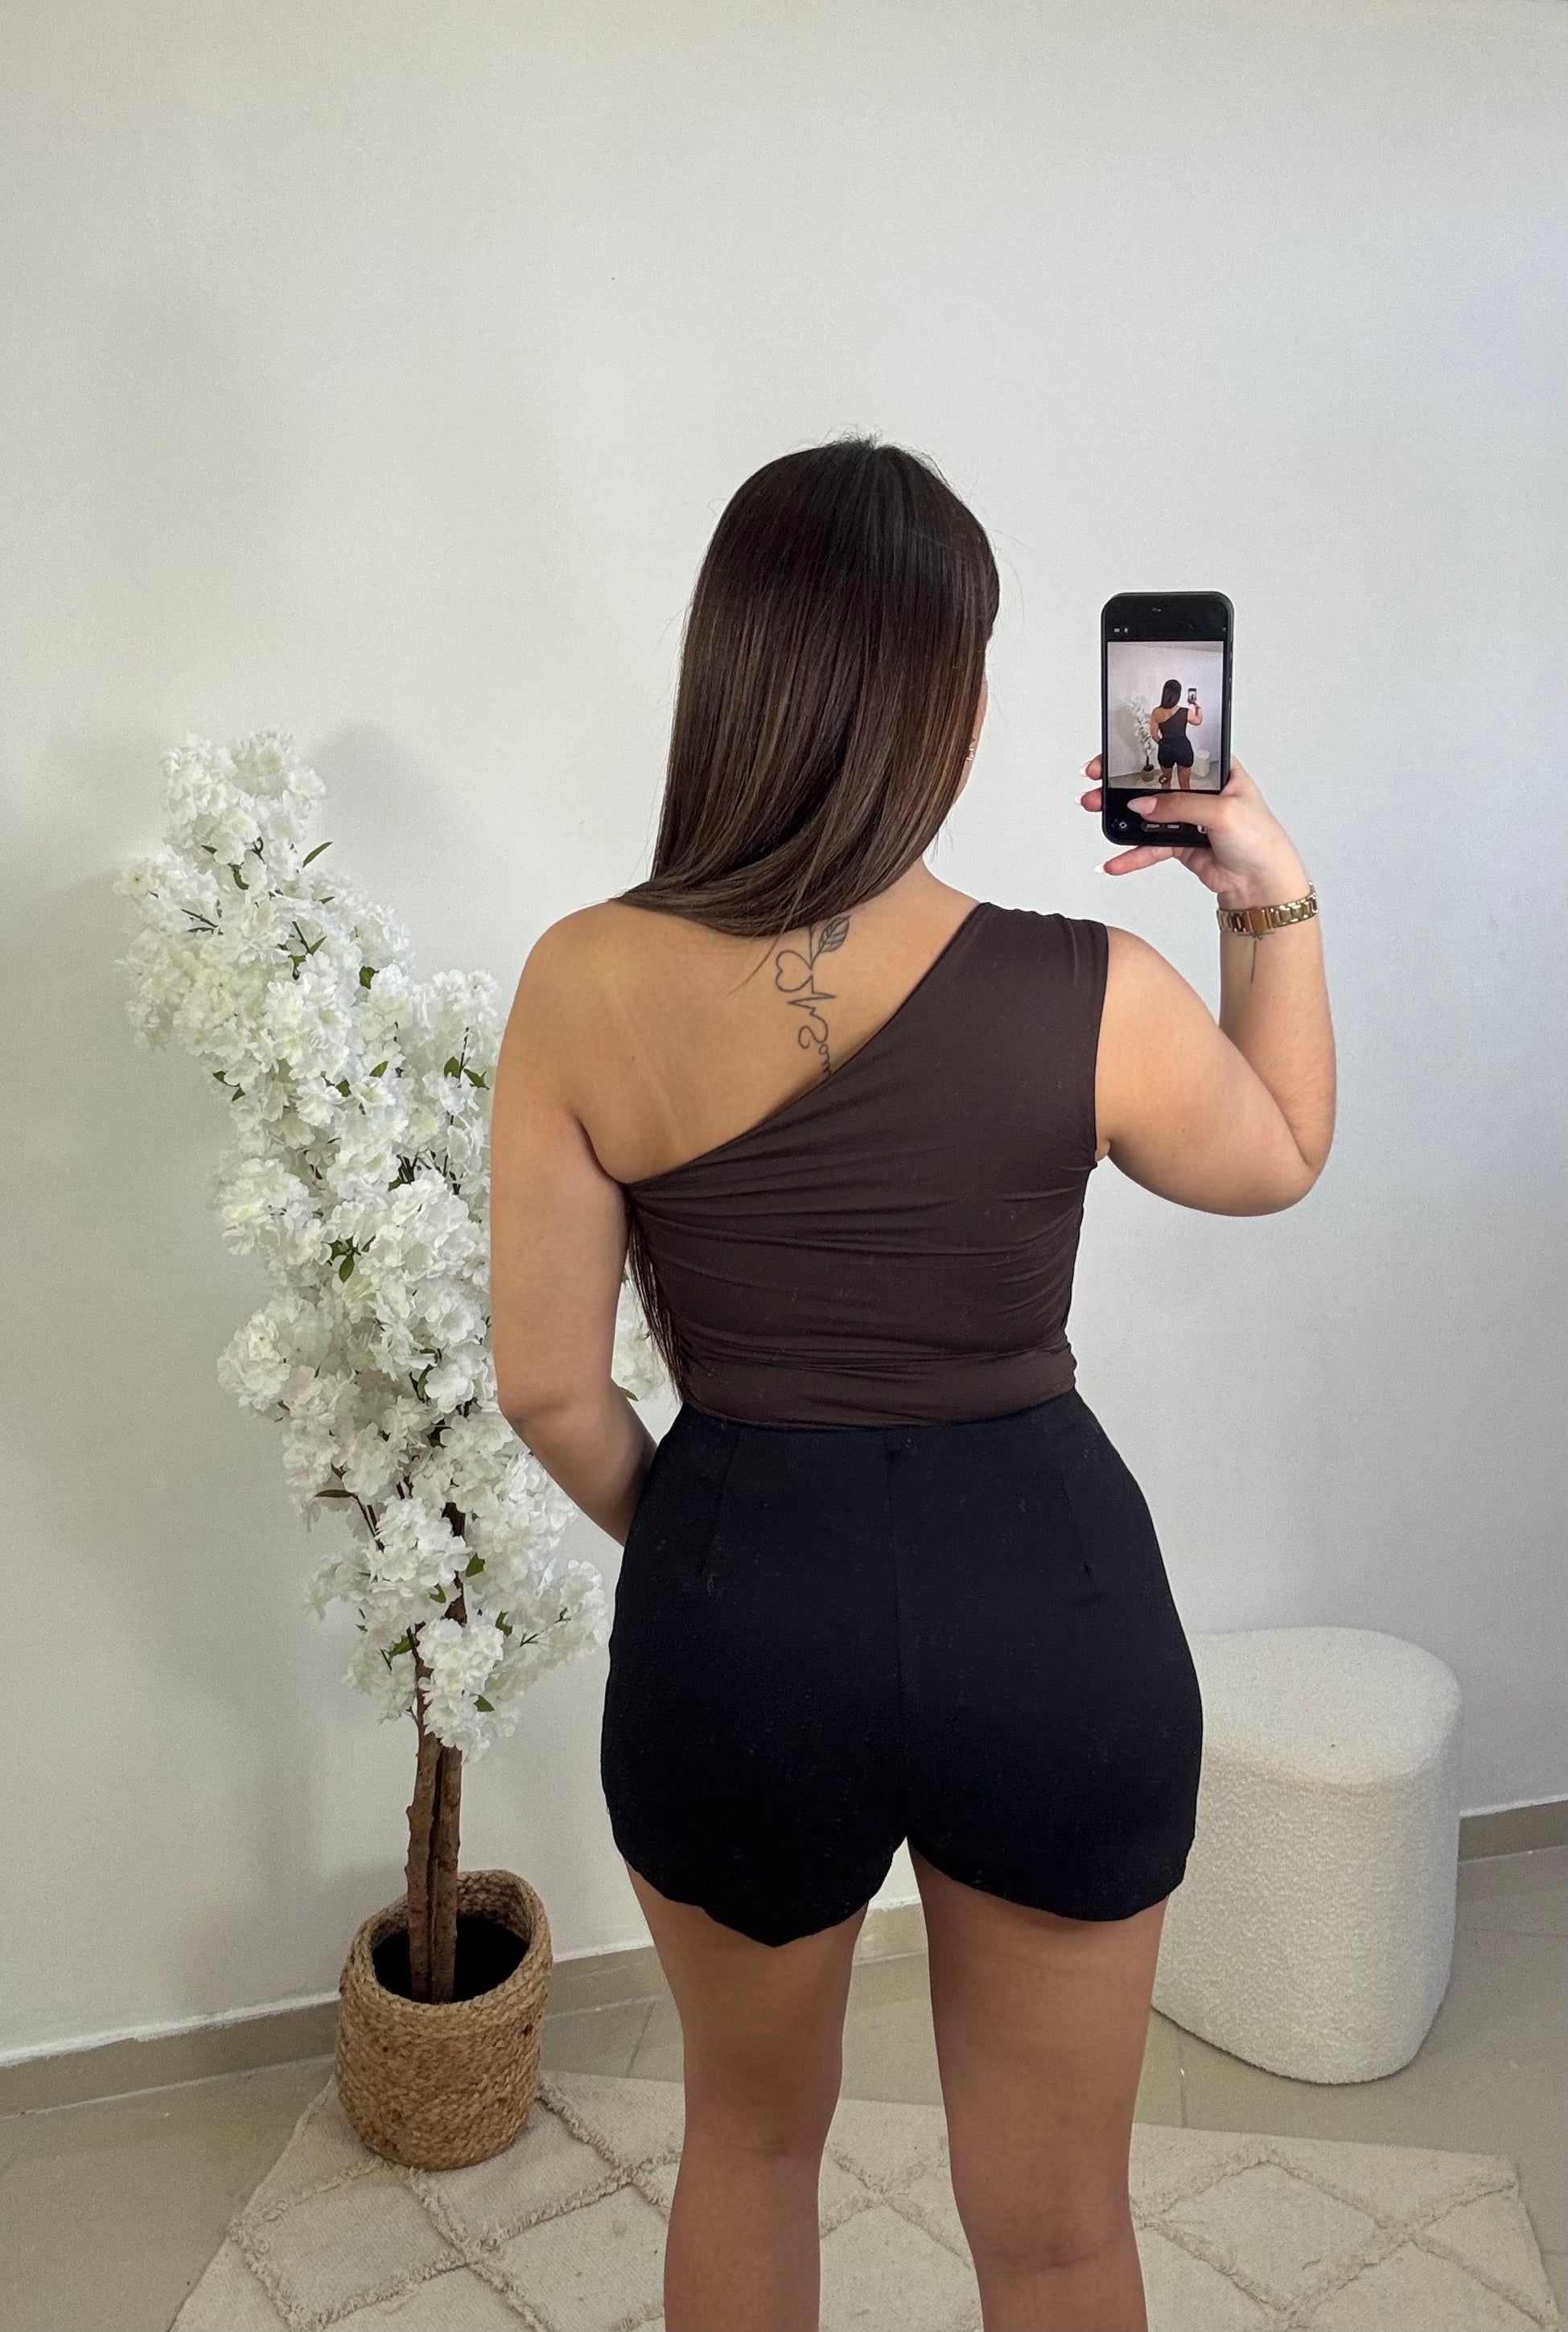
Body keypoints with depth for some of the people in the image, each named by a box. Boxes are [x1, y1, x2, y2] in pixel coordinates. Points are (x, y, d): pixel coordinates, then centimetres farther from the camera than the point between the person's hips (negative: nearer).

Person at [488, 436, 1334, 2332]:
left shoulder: (586, 986, -13)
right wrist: (1274, 896, 8)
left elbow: (548, 1386, -6)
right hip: (1050, 1603, 0)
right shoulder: (1092, 995, -15)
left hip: (735, 1616, 1)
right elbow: (1281, 1159, 7)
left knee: (750, 2138, 31)